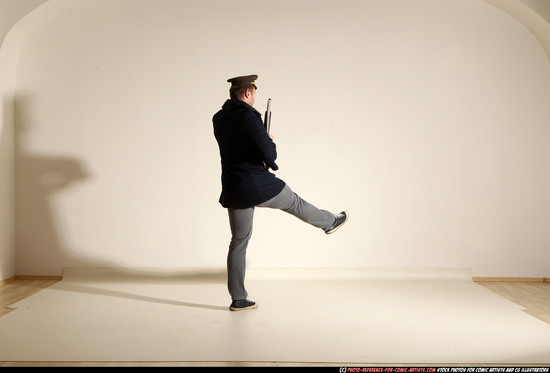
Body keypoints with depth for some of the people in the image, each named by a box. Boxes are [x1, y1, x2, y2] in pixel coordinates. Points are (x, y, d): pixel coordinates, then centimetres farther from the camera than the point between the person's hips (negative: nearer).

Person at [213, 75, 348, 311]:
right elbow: (269, 155, -20)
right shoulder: (249, 118, -19)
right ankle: (329, 223, 49)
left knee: (238, 242, 11)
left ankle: (238, 299, 15)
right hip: (258, 185, -6)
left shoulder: (218, 119, 6)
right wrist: (271, 143, 3)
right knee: (293, 202, 21)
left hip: (233, 191, 6)